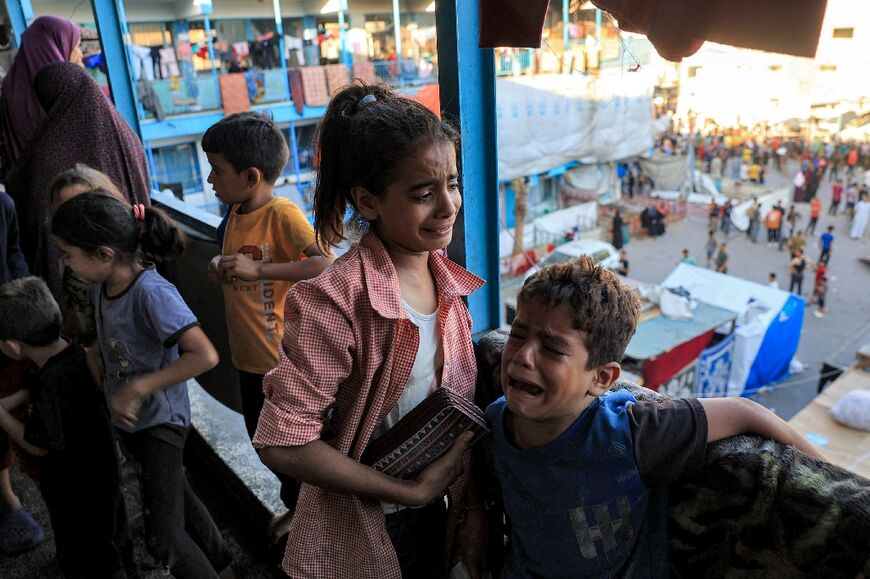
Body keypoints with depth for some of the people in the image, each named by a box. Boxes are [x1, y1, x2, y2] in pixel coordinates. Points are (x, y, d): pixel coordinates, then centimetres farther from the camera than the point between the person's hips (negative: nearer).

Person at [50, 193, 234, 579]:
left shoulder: (152, 293, -29)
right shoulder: (103, 284, -7)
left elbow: (205, 356, -36)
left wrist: (137, 389, -31)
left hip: (160, 420, -8)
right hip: (128, 419, 8)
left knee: (164, 537, -5)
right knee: (177, 497, 24)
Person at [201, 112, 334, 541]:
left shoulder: (282, 214, -20)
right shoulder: (232, 216, 5)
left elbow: (325, 264, -36)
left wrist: (257, 268, -36)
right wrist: (219, 271, -1)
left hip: (286, 359, -8)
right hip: (249, 356, 9)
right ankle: (297, 506, 46)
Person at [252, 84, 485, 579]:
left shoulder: (445, 279, -7)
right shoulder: (337, 302, -27)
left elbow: (459, 403, 1)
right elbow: (283, 444, -27)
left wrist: (472, 503, -3)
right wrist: (411, 491, -20)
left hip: (434, 517, 5)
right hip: (357, 538, -5)